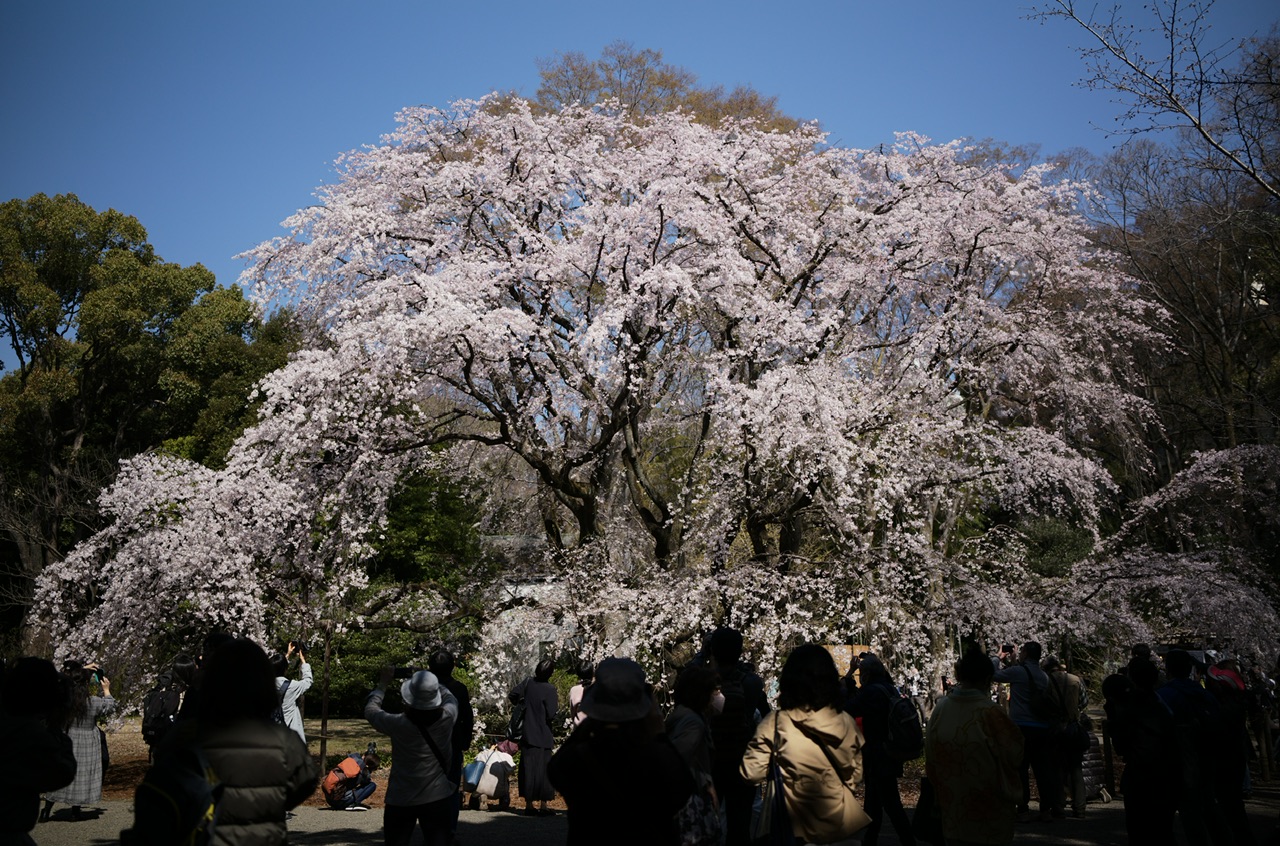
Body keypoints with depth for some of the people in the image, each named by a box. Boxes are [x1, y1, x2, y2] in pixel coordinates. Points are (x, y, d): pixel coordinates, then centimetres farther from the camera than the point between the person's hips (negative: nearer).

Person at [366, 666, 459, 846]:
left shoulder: (398, 725, -19)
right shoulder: (447, 719, -15)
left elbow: (370, 710, 1)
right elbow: (450, 697, 10)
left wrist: (383, 684, 13)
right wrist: (428, 681, 18)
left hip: (401, 801, -1)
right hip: (438, 798, 1)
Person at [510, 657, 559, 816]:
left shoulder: (528, 683, -1)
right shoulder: (549, 689, -16)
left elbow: (513, 695, 8)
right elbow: (551, 715, -18)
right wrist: (557, 704, 1)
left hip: (527, 735, 5)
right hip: (543, 736, -5)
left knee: (528, 769, 10)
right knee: (543, 770, 3)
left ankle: (529, 805, 14)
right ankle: (544, 806, 4)